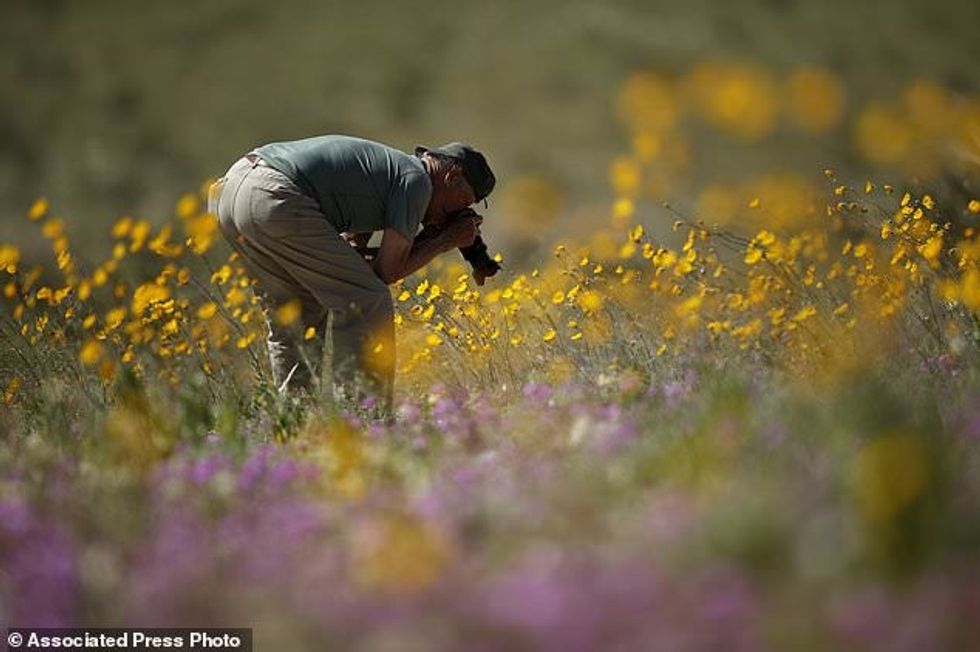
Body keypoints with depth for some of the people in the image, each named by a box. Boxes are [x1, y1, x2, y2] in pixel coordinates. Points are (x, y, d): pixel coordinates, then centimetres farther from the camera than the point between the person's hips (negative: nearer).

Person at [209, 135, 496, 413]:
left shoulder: (385, 166, 29)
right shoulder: (417, 180, 3)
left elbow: (350, 255, 23)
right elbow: (387, 270, 2)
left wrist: (426, 241, 24)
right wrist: (446, 241, 14)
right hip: (273, 198, -10)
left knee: (293, 316, 21)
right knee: (367, 304, -1)